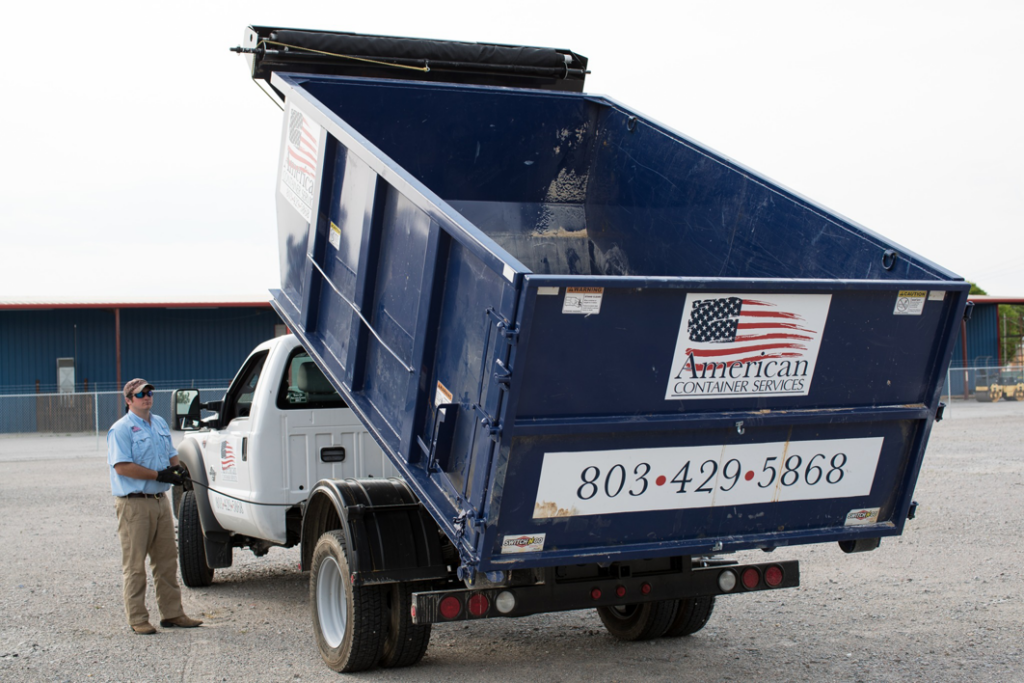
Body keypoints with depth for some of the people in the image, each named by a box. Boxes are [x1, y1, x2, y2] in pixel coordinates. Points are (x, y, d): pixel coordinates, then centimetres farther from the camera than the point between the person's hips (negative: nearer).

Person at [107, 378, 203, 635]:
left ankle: (172, 613, 19)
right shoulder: (121, 430, -9)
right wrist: (158, 475, -18)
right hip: (134, 504, -8)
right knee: (135, 564, -1)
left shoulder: (160, 424, 16)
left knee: (167, 559, 11)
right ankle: (137, 618, 4)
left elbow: (171, 454, 25)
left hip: (160, 499, 8)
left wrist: (178, 469, 2)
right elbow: (122, 467, -18)